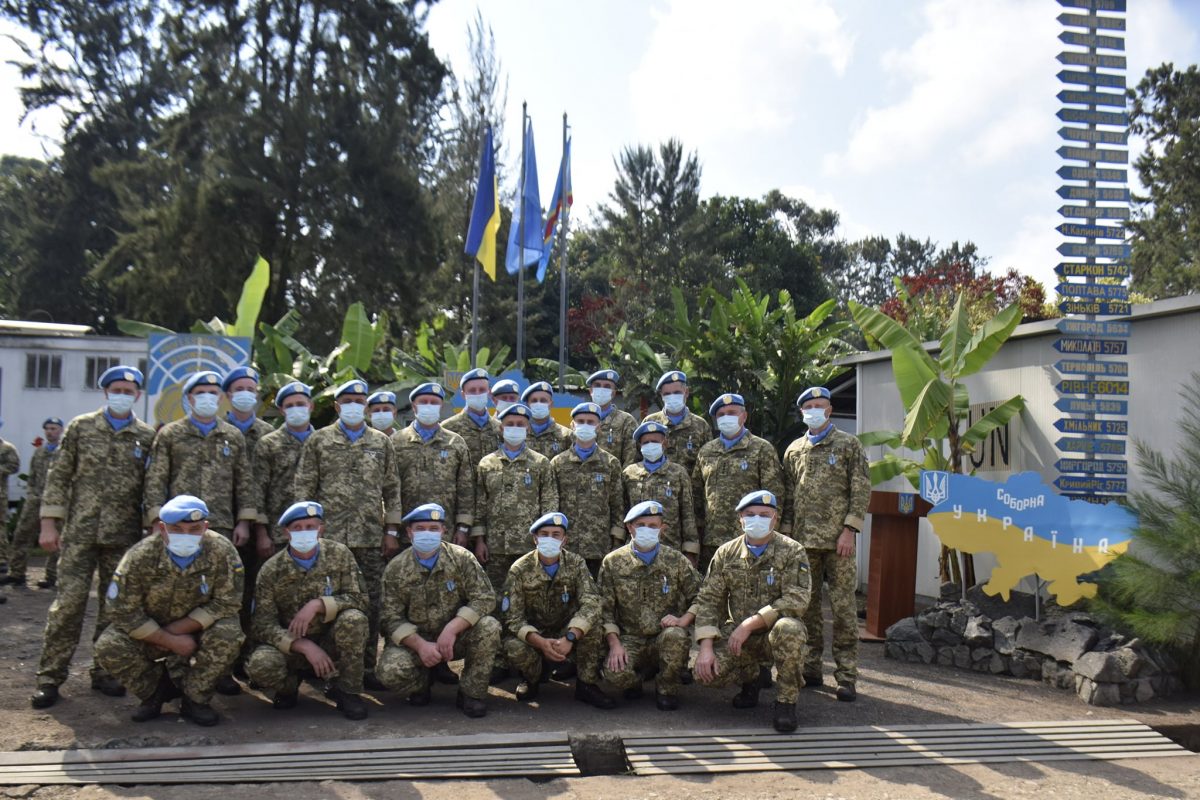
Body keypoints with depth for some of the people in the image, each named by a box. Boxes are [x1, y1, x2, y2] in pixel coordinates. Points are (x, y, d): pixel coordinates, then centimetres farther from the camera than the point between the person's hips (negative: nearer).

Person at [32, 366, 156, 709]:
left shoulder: (148, 437, 6)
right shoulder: (81, 427, 5)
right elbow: (58, 477, 4)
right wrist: (49, 523, -3)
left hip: (124, 536, 1)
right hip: (79, 531, -1)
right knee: (68, 602, -5)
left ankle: (105, 671, 19)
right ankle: (50, 677, 3)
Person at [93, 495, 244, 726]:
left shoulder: (222, 551, -23)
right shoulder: (140, 557, -23)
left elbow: (226, 603, -20)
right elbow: (126, 613, -19)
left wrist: (175, 629, -22)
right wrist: (171, 642, -22)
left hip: (200, 629, -1)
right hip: (150, 634, 1)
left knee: (229, 634, -32)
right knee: (109, 646, -26)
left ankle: (195, 698, -7)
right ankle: (156, 691, 3)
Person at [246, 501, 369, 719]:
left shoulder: (339, 554, -7)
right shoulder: (271, 570, -9)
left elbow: (359, 599, -11)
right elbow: (263, 625, -14)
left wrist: (318, 604, -27)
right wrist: (304, 646, -28)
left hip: (331, 643, 0)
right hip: (290, 645, 0)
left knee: (353, 618, -31)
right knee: (260, 663, -32)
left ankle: (346, 691, -10)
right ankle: (288, 686, 5)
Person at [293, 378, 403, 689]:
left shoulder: (382, 443, 11)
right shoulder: (319, 441, 5)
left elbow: (392, 490, 11)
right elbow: (303, 488, 3)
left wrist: (392, 531, 5)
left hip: (371, 537, 2)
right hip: (330, 536, -2)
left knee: (371, 605, 3)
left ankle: (367, 668, 12)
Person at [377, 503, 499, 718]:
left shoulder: (461, 558, -8)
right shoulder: (396, 569, -6)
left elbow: (485, 597, -15)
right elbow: (391, 617, -9)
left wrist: (452, 629, -28)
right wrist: (420, 645, -26)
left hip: (456, 636, 0)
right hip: (414, 640, 0)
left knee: (488, 627, -30)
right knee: (391, 671, -30)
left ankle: (471, 692, -8)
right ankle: (423, 680, 8)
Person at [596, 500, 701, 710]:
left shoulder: (676, 560, 2)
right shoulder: (613, 562, 2)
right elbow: (605, 609, 0)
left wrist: (683, 620, -16)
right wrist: (614, 643, -12)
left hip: (665, 636, 0)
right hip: (630, 640, 0)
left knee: (675, 635, -36)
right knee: (615, 672, -30)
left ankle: (666, 689, -6)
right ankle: (636, 680, 10)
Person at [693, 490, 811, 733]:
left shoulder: (791, 552, -8)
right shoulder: (726, 553, 2)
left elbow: (797, 600, -20)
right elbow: (708, 600, 0)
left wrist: (750, 624, -24)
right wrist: (706, 647, -14)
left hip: (775, 633, -3)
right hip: (736, 636, 3)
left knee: (788, 629, -38)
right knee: (706, 671, -22)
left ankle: (786, 701, -14)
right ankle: (749, 680, 14)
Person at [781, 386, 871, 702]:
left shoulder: (848, 444, 4)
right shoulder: (794, 450, 15)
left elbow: (862, 489, -2)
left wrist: (849, 529, -10)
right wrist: (786, 532, 8)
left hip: (837, 539, -4)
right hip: (803, 540, 4)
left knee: (843, 605, -5)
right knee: (806, 604, 8)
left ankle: (846, 676, 0)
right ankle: (810, 669, 18)